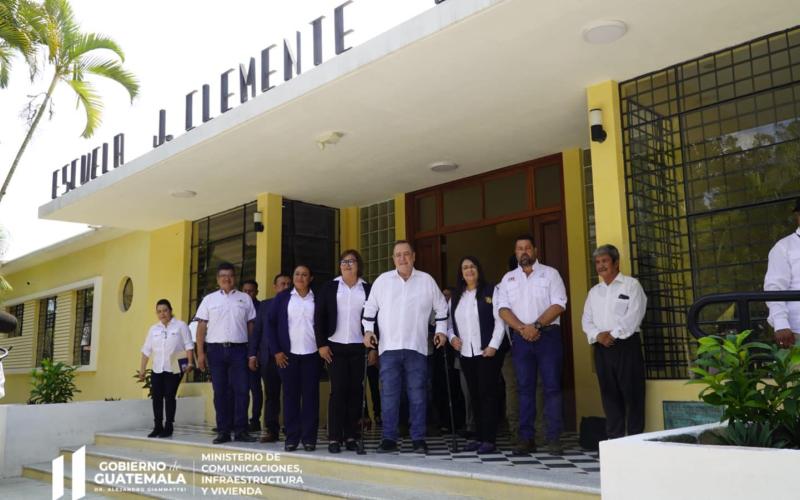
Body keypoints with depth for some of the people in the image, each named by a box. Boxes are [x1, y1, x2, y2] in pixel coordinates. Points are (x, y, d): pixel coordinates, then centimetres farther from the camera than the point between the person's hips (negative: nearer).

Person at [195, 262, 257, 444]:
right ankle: (223, 431, 10)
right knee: (220, 392, 4)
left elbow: (251, 325, 8)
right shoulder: (209, 299, 9)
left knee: (241, 390, -4)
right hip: (216, 349, 1)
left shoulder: (245, 299, 9)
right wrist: (200, 353, -2)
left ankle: (240, 430, 2)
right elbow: (202, 327, 6)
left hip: (238, 349, 0)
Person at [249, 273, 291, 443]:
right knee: (271, 395, 6)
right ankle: (271, 430, 11)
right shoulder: (264, 305, 13)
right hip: (269, 356, 2)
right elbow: (256, 330, 11)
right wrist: (252, 354, 4)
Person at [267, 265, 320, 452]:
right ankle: (291, 437, 10)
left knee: (310, 395, 1)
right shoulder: (282, 297, 6)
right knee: (290, 395, 3)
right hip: (288, 354, 0)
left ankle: (309, 437, 8)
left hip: (311, 354, 0)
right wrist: (276, 351, -2)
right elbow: (270, 323, 4)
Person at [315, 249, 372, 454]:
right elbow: (319, 317, 3)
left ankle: (351, 436, 9)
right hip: (335, 346, -1)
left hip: (359, 347, 1)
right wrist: (321, 344, -4)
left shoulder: (367, 289, 7)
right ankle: (334, 437, 1)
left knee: (355, 391, 2)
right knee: (338, 390, -4)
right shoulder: (329, 288, 6)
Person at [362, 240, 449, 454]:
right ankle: (389, 439, 8)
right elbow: (370, 308, 14)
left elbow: (441, 307, 16)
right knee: (389, 395, 0)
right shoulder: (382, 280, 6)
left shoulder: (426, 280, 6)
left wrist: (441, 330, 10)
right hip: (389, 347, 0)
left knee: (417, 395, 3)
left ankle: (418, 439, 11)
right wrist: (368, 330, 5)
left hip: (416, 347, 0)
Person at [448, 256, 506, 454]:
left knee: (487, 394, -7)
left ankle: (489, 440, -5)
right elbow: (449, 322, 18)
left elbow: (499, 320, -6)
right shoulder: (455, 297, 16)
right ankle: (479, 437, 16)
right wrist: (452, 337, -1)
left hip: (487, 352, -5)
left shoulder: (490, 291, 1)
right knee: (474, 395, 9)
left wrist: (493, 345, -13)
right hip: (466, 354, 5)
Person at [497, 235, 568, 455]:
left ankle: (553, 438, 2)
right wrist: (522, 328, -11)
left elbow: (558, 305, -6)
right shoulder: (508, 278, 13)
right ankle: (527, 438, 9)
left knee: (552, 387, -3)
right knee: (525, 388, 5)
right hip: (521, 338, 3)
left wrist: (536, 325, -15)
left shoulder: (550, 273, 4)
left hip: (547, 335, -3)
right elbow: (503, 309, 4)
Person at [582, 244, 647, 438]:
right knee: (609, 394, 7)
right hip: (602, 348, 5)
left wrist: (613, 334, -14)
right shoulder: (594, 291, 18)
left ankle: (635, 438, 4)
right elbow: (586, 320, 11)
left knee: (632, 393, -3)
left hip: (626, 344, -5)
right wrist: (598, 335, -7)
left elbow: (633, 316, -11)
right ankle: (614, 438, 12)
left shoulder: (631, 285, 1)